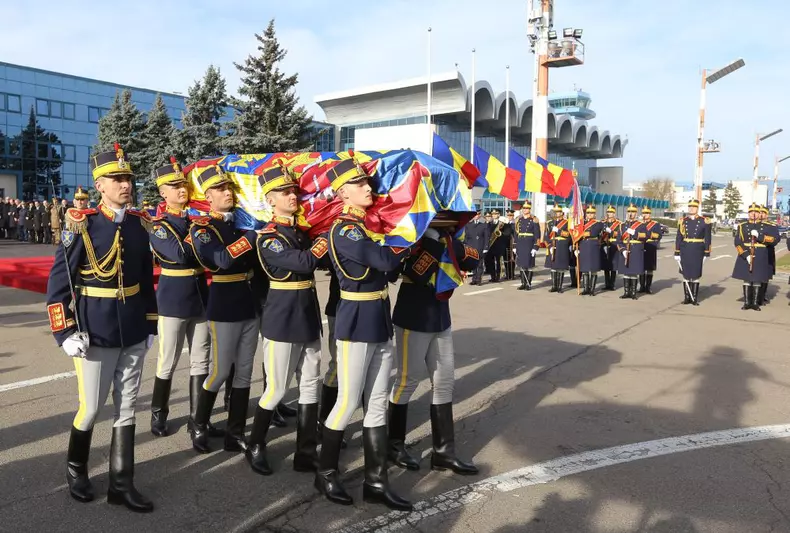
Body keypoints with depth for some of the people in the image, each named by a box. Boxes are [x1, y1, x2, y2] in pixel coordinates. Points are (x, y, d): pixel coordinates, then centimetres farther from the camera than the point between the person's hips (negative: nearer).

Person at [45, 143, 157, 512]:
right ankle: (75, 469, 36)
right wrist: (65, 332, -13)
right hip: (95, 335, -4)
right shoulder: (81, 223, -10)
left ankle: (121, 485, 22)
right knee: (91, 408, 8)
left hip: (133, 334, 5)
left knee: (127, 409, 10)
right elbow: (59, 280, -8)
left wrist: (150, 324, 12)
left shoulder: (139, 223, 4)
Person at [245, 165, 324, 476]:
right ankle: (255, 447, 26)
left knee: (310, 387, 10)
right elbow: (304, 262, -25)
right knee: (276, 389, 4)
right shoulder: (268, 237, -12)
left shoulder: (303, 230, 12)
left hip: (308, 317, 7)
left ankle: (306, 454, 20)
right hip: (282, 319, -7)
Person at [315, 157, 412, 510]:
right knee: (348, 403, 4)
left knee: (377, 405, 11)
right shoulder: (344, 230, -15)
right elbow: (386, 260, -26)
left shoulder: (369, 223, 12)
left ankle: (376, 482, 22)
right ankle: (326, 474, 26)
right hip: (356, 324, -8)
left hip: (380, 322, 8)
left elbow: (388, 265, 8)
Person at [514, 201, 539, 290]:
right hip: (520, 245, 4)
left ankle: (529, 284, 7)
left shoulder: (534, 220, -4)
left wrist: (535, 247, -11)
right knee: (521, 264, 7)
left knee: (529, 264, 0)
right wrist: (514, 246, 8)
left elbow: (537, 235, -6)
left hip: (529, 245, -4)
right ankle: (523, 283, 15)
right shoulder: (518, 220, 10)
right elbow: (515, 233, 12)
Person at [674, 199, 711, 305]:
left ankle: (695, 298, 11)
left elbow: (707, 239, 2)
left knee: (695, 275, 3)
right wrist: (677, 252, 2)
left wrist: (707, 253, -1)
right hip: (685, 251, 2)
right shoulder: (682, 221, 5)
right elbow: (678, 238, 5)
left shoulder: (704, 222, 0)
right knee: (685, 274, 6)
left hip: (697, 252, -2)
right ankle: (687, 297, 14)